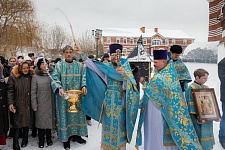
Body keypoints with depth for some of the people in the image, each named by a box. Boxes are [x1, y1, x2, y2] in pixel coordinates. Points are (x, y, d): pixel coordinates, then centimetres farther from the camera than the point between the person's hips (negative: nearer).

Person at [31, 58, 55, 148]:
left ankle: (49, 138, 27)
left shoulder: (51, 75, 4)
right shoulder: (35, 77, -3)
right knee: (41, 120, 5)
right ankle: (41, 140, 21)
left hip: (50, 103, 2)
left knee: (49, 120, 10)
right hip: (40, 104, -2)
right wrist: (34, 105, -6)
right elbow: (33, 92, -3)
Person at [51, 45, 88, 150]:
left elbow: (84, 77, 2)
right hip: (63, 95, -2)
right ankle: (65, 138, 13)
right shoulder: (59, 65, 2)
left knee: (77, 114, 10)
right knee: (65, 114, 2)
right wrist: (59, 88, -24)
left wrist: (84, 86, -18)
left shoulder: (79, 65, 8)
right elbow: (55, 78, -7)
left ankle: (76, 134, 26)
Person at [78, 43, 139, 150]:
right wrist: (82, 54, -9)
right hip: (108, 99, 3)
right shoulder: (106, 67, 6)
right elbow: (92, 64, 0)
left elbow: (131, 80, -19)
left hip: (120, 100, -2)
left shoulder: (124, 66, -3)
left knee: (119, 123, 6)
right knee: (107, 123, 10)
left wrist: (124, 73, -41)